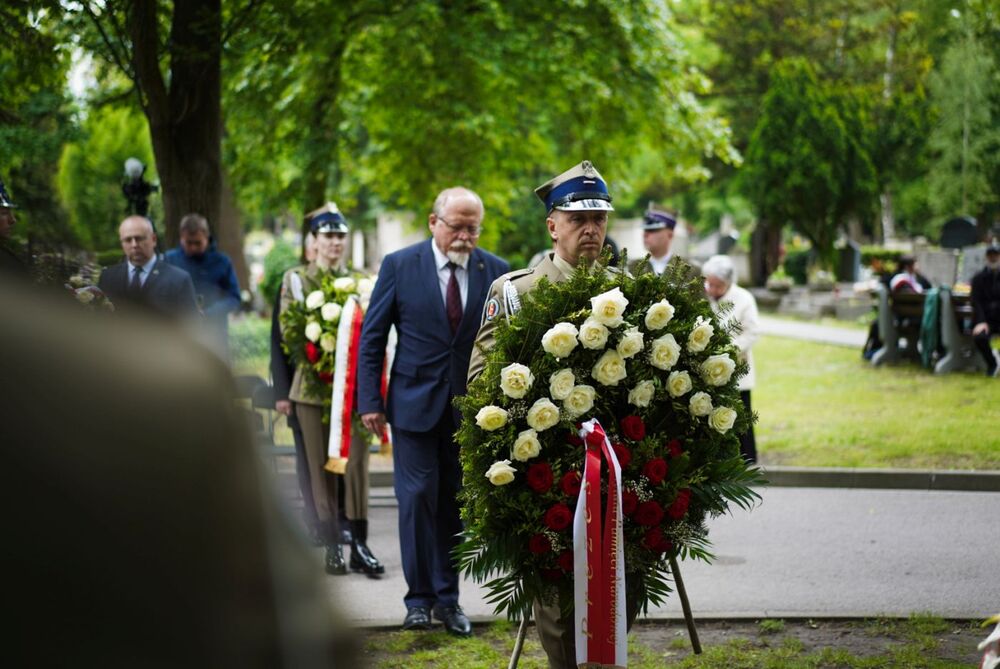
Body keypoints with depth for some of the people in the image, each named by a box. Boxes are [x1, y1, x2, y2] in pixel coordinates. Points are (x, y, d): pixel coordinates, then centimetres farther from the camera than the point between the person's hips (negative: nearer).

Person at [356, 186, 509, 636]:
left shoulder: (495, 272, 1)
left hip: (470, 407, 2)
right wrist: (370, 400, -5)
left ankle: (447, 598, 16)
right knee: (418, 497, -4)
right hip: (414, 401, -2)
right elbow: (372, 337, 0)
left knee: (455, 502, 7)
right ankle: (419, 598, 4)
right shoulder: (400, 266, -3)